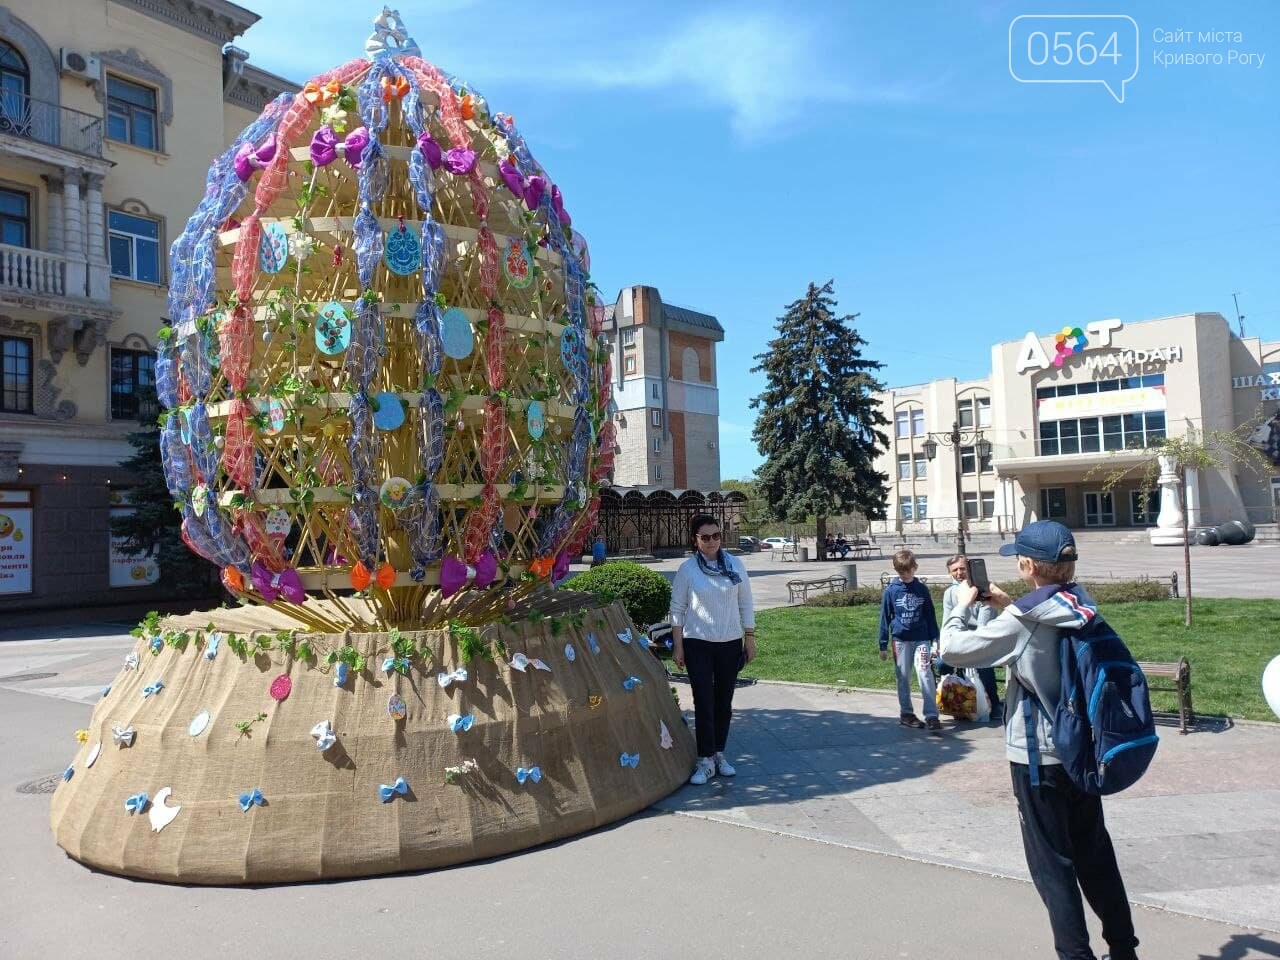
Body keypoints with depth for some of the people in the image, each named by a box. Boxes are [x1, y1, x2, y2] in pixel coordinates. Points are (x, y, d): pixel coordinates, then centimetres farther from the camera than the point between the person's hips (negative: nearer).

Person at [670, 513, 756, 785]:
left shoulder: (735, 564, 1)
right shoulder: (687, 569, -4)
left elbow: (745, 604, 6)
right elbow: (677, 609, -1)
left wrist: (750, 638, 3)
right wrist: (677, 646, -4)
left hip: (730, 642, 2)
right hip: (698, 643, -2)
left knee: (724, 701, 10)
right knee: (704, 701, -3)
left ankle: (719, 754, 24)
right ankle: (705, 760, 4)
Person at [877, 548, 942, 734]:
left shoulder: (922, 589, 4)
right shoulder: (891, 591, -1)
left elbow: (931, 616, 10)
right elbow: (885, 618, 3)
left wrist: (935, 640, 6)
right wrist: (883, 645, 3)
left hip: (921, 639, 0)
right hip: (900, 640, 0)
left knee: (925, 674, -10)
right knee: (903, 678, 8)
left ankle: (932, 716, -9)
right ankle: (906, 713, 21)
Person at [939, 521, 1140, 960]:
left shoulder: (1022, 622, -23)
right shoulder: (1082, 606, -2)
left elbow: (953, 649, -19)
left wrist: (962, 605, -4)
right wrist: (1008, 605, 11)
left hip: (1039, 757, -7)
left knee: (1052, 863, 7)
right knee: (1096, 855, 21)